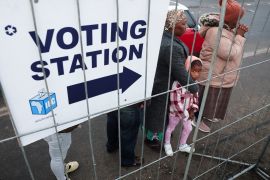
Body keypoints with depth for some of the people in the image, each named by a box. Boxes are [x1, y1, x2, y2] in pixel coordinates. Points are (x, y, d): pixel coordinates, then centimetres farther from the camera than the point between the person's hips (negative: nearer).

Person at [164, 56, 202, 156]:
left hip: (187, 112, 7)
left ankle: (182, 145, 50)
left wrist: (193, 110, -8)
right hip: (175, 112, -7)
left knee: (188, 128, 24)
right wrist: (185, 114, -22)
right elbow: (175, 103, -30)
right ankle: (167, 144, 45)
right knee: (170, 128, 18)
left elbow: (195, 97, 4)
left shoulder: (195, 83, -9)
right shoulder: (178, 84, -33)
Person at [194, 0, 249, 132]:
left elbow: (230, 42, 14)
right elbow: (231, 53, -29)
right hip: (213, 75, -10)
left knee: (215, 98, 25)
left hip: (221, 73, 10)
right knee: (207, 98, 8)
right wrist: (239, 36, -21)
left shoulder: (225, 27, 1)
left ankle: (207, 114, 46)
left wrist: (240, 34, -2)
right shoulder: (216, 32, -30)